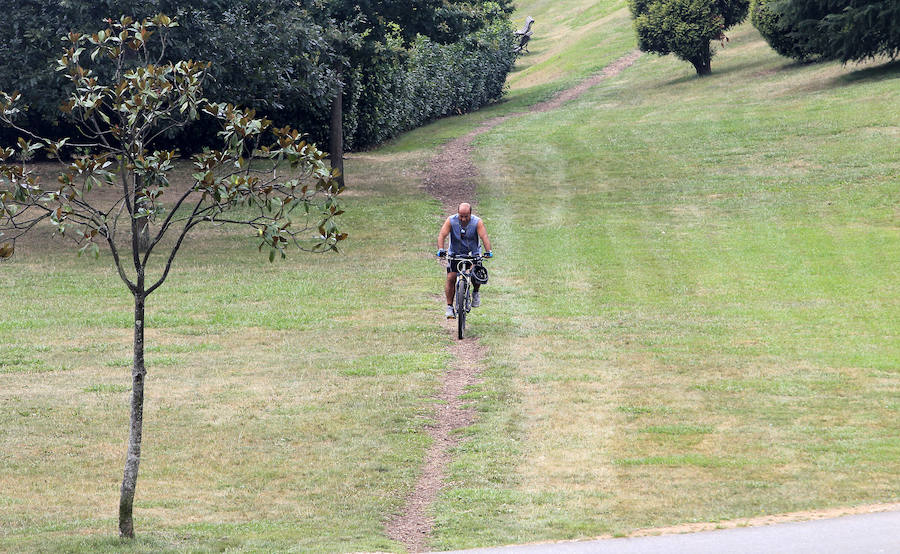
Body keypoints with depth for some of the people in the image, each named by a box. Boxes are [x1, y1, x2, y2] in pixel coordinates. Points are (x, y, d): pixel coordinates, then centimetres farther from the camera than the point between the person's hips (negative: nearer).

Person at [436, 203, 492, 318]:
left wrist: (488, 251, -44)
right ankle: (449, 307, -4)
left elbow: (484, 237, -28)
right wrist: (440, 250, -43)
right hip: (455, 254, 0)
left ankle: (475, 292, 10)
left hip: (473, 253, 0)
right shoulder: (451, 221, -17)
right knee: (451, 278, -12)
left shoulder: (477, 222, -18)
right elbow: (442, 235, -25)